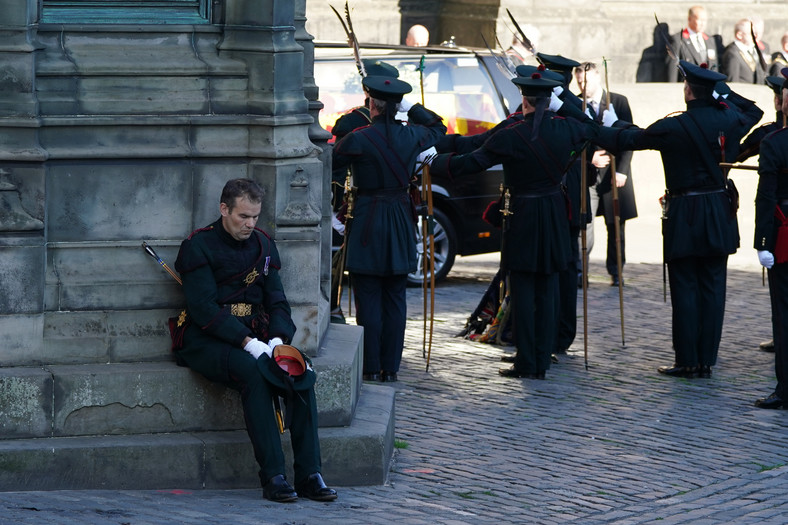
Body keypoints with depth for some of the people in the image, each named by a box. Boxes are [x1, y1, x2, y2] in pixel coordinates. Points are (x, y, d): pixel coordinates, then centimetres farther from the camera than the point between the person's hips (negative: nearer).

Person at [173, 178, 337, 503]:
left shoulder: (263, 245, 14)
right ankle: (273, 476, -34)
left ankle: (309, 474, -24)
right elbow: (203, 308, -15)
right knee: (253, 371, -35)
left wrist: (278, 339, -11)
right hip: (207, 341, -5)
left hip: (254, 337, 6)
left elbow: (276, 300, 11)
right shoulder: (198, 245, -5)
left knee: (302, 370, -22)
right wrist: (247, 342, -24)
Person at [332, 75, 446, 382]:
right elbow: (438, 129, 22)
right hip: (400, 222, 4)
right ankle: (391, 367, 11)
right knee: (395, 299, 9)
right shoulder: (412, 136, 0)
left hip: (367, 222, -4)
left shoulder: (358, 139, -14)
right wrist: (410, 108, 17)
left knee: (368, 299, 1)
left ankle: (371, 368, 3)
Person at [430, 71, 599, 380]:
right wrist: (563, 108, 27)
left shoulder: (511, 137, -15)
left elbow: (469, 163, -12)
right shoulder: (565, 129, -2)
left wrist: (433, 162, 1)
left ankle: (526, 363, 1)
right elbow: (591, 129, 22)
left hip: (523, 218, -5)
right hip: (555, 218, 5)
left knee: (523, 290, 1)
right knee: (548, 290, 8)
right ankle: (542, 363, 10)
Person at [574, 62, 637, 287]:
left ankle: (615, 272, 17)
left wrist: (621, 171, -8)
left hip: (614, 174, 0)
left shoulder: (619, 102, 2)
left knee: (616, 225, 6)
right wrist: (588, 157, -10)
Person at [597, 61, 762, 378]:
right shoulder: (729, 120, 0)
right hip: (720, 215, 5)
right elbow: (753, 111, 25)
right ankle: (707, 361, 11)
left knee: (685, 289, 1)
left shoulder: (674, 128, -15)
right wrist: (720, 93, 23)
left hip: (685, 217, -5)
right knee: (712, 287, 7)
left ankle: (688, 362, 3)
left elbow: (629, 139, -3)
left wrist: (598, 134, 14)